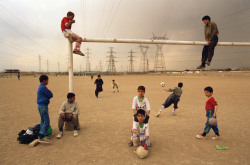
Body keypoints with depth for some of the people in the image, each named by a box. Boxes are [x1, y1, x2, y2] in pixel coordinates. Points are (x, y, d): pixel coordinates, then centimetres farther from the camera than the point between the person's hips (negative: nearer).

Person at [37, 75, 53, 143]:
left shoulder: (41, 87, 16)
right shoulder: (43, 87, -16)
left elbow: (50, 95, 19)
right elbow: (50, 95, -13)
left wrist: (49, 94, 0)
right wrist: (47, 89, 0)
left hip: (41, 105, 11)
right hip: (43, 106, -11)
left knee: (43, 121, 14)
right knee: (46, 121, -10)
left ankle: (42, 135, 20)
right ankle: (42, 137, -10)